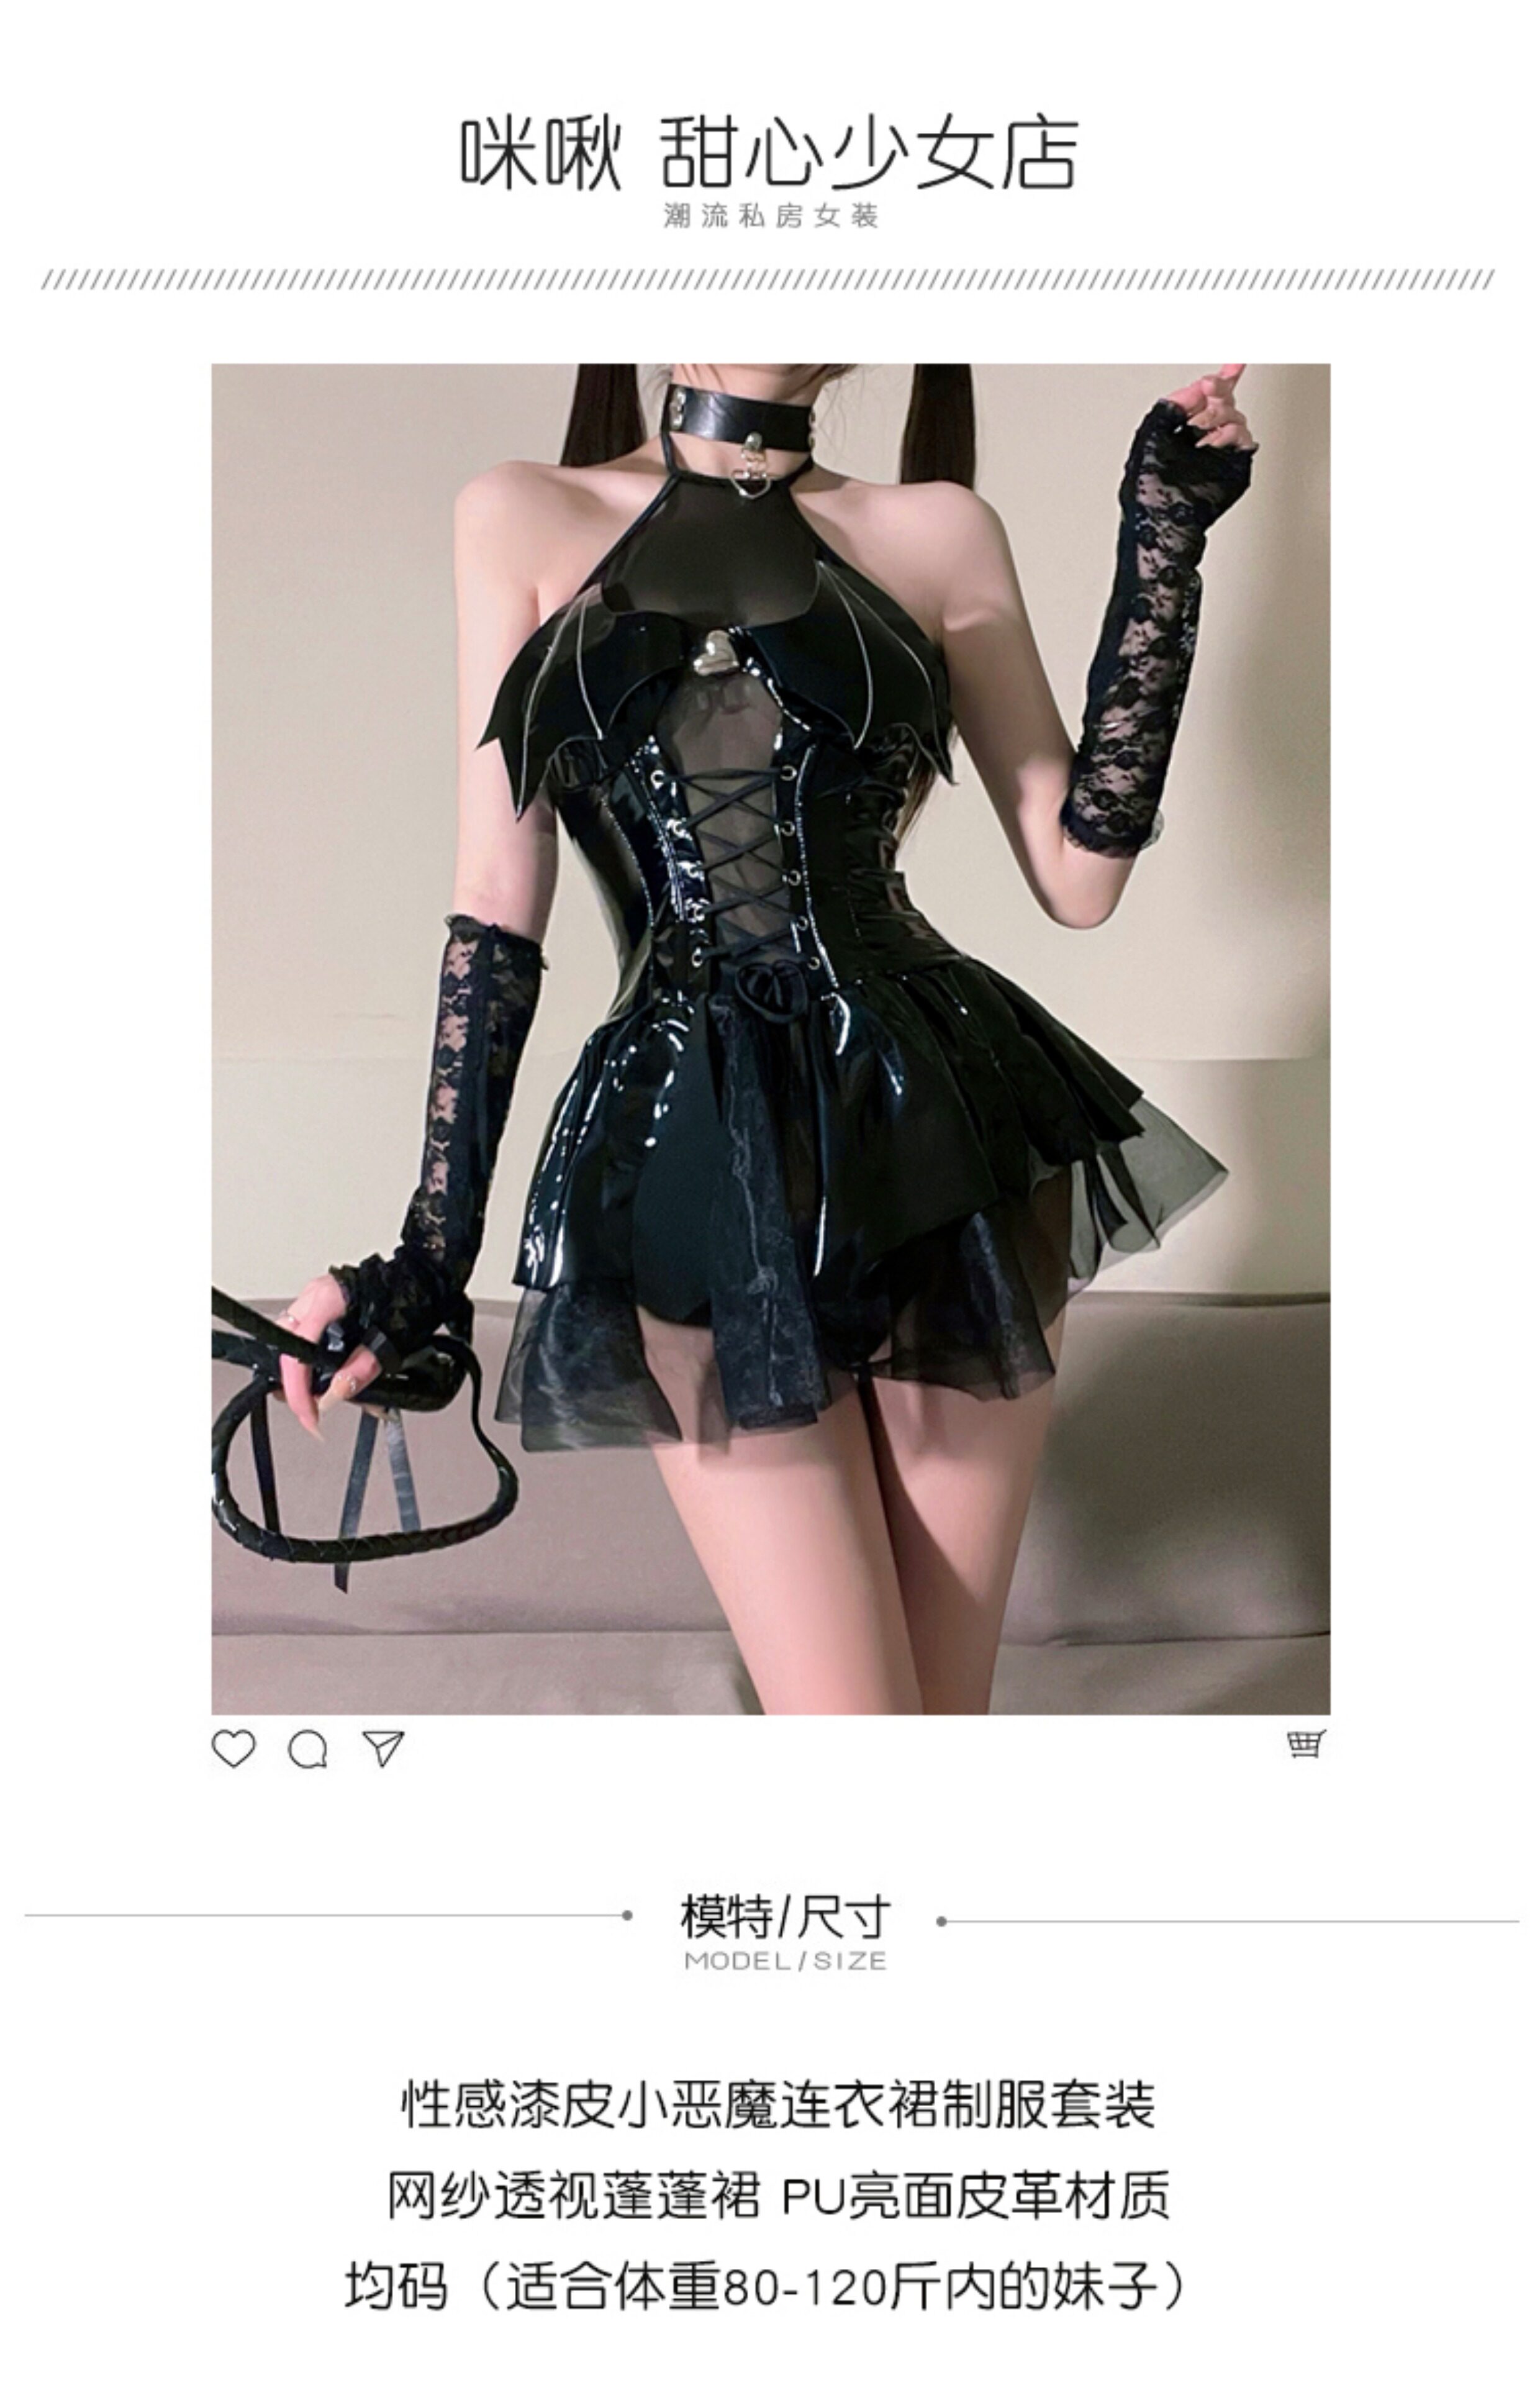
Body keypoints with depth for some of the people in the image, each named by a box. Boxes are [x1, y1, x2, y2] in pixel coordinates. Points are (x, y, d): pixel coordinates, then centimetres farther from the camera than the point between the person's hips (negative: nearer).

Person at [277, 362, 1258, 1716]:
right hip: (700, 1180, -1)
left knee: (948, 1700, 8)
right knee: (848, 1710, -3)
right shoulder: (523, 520, 8)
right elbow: (498, 906, 5)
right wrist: (434, 1254, 2)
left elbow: (1078, 875, 5)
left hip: (939, 1138, 2)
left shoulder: (938, 531, 10)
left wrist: (1162, 546, 1)